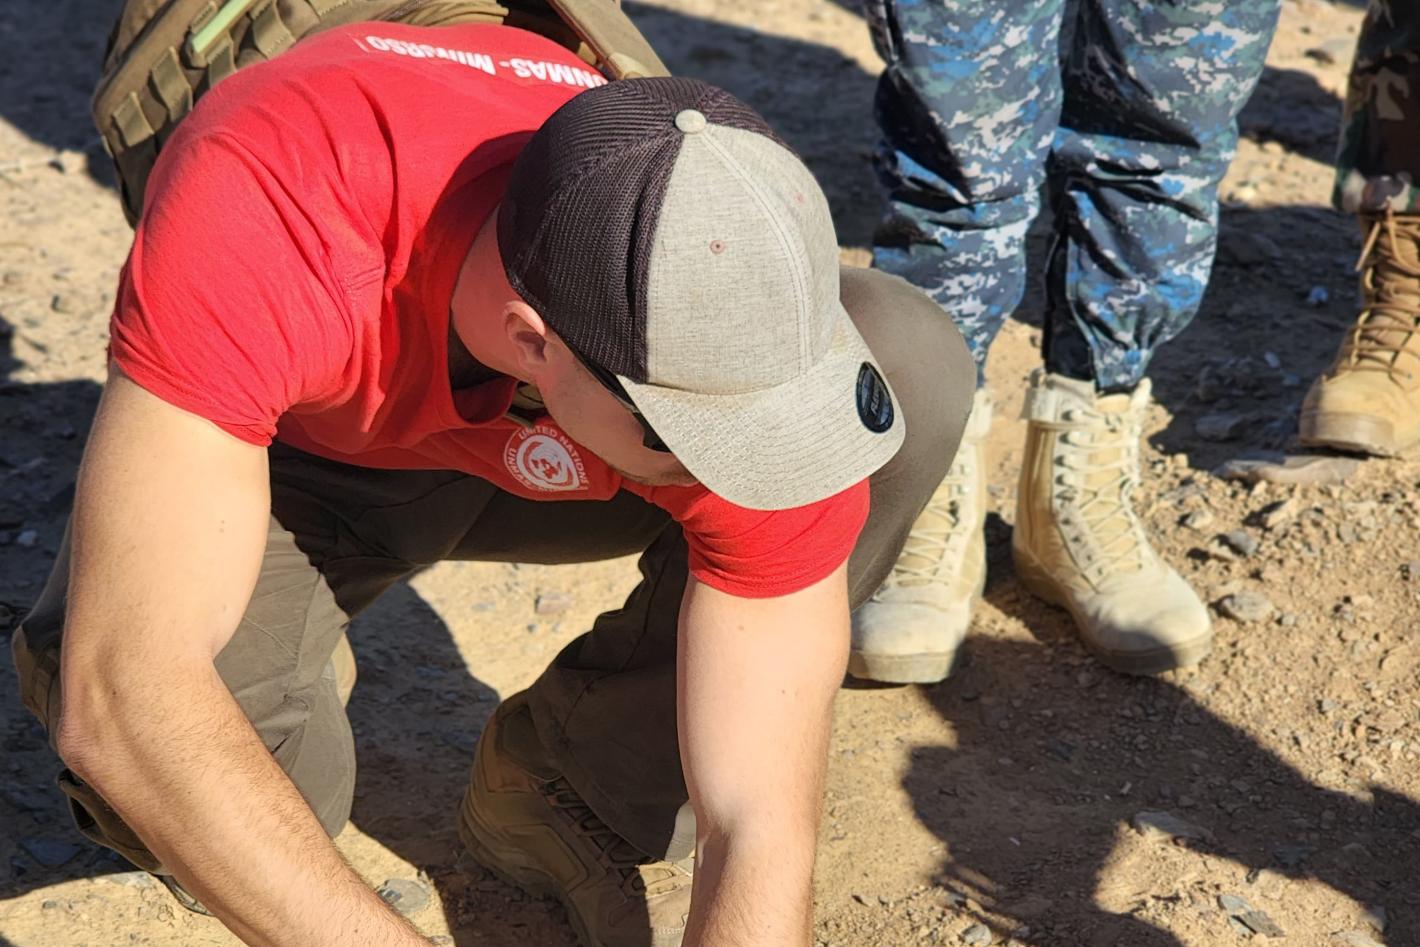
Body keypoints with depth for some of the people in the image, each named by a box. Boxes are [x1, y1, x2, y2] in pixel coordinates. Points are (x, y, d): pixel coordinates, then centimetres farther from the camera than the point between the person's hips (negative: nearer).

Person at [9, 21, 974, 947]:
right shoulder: (259, 211, -43)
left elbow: (764, 830, -29)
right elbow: (116, 696, -46)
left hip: (527, 458, 2)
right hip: (292, 448, -2)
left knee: (918, 368, -25)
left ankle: (588, 795, -5)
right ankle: (288, 671, 4)